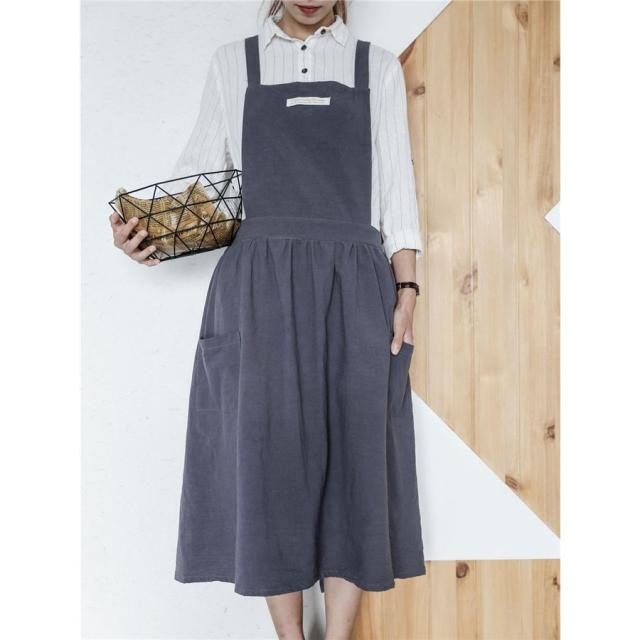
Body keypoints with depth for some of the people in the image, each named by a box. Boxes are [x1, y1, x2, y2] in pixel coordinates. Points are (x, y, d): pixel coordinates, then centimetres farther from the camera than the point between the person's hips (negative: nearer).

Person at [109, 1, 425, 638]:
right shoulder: (233, 62, 14)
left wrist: (406, 289, 0)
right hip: (260, 282, 0)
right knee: (269, 455, 0)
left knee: (354, 458, -1)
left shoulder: (378, 66, 14)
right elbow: (198, 168, 11)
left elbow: (397, 186, 9)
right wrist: (142, 225, -9)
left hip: (354, 285, 1)